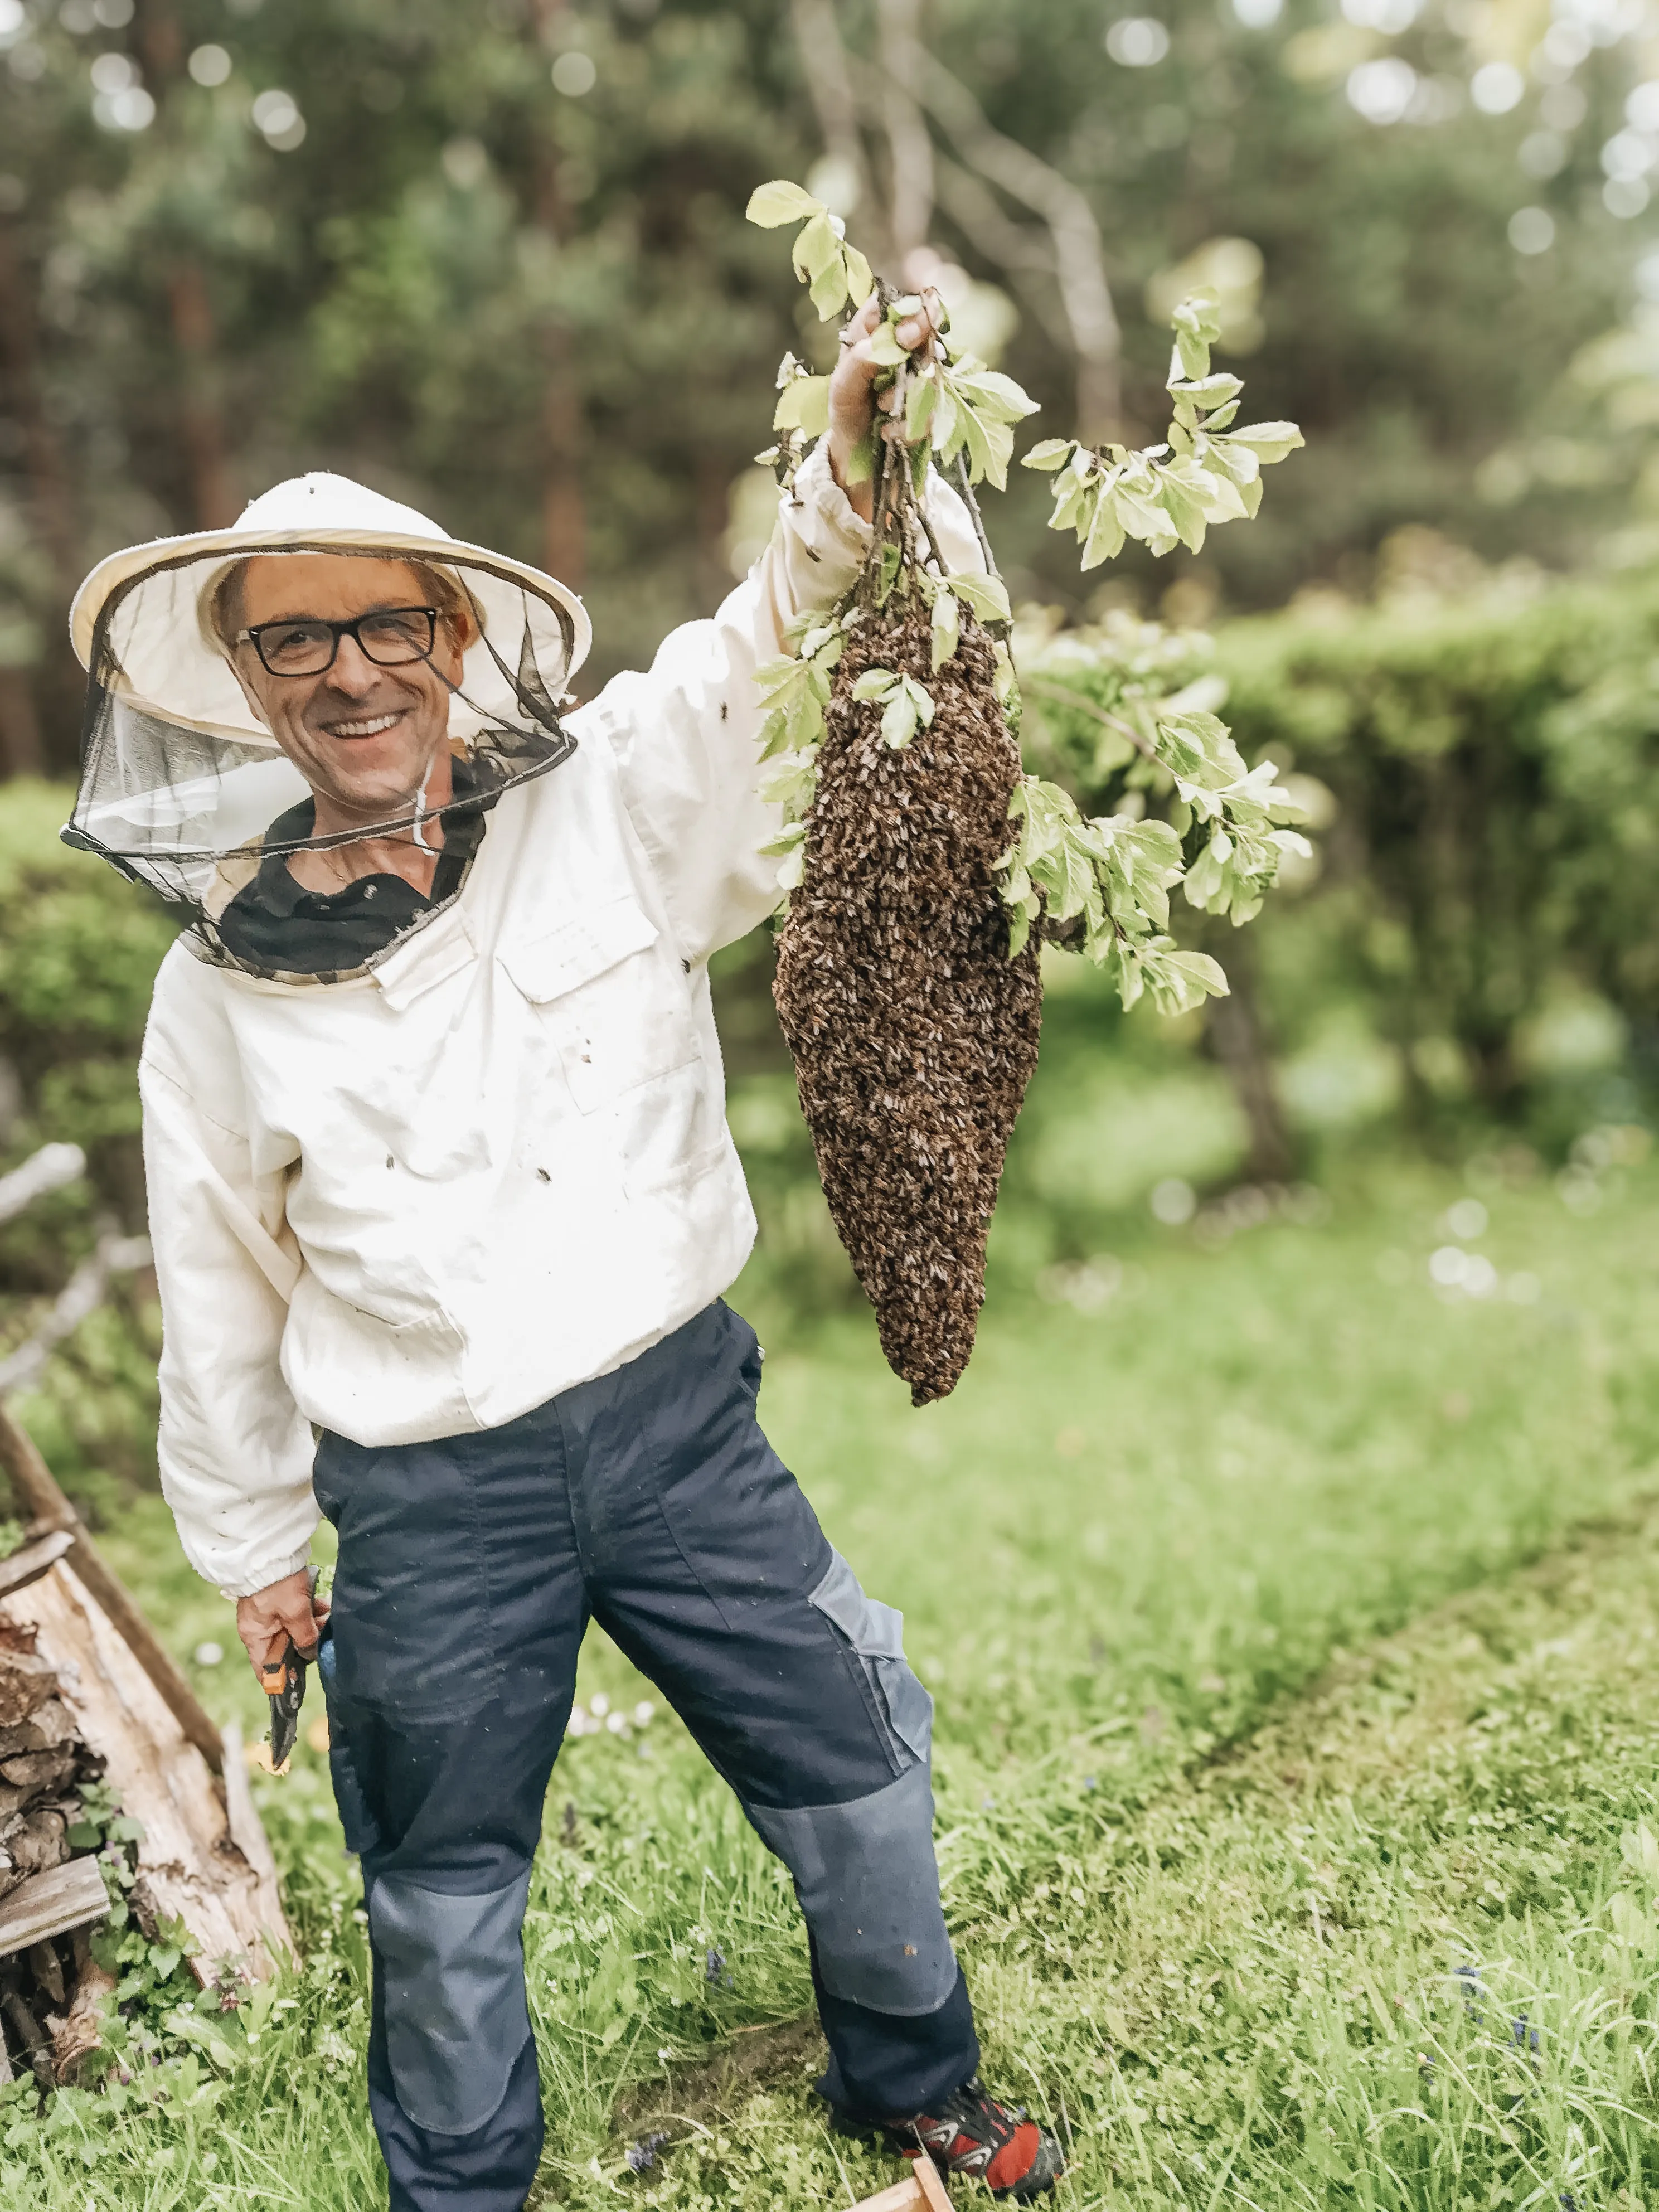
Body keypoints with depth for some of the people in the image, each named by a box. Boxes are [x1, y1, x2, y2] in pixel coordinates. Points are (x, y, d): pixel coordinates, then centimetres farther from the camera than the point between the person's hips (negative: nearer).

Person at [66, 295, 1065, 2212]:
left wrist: (851, 480, -34)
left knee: (855, 1780, 15)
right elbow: (221, 1284, 7)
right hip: (425, 1498, 0)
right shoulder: (219, 983, -2)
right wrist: (253, 1542, 15)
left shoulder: (608, 809, -5)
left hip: (679, 1420, 1)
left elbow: (774, 654, -13)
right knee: (443, 1900, 16)